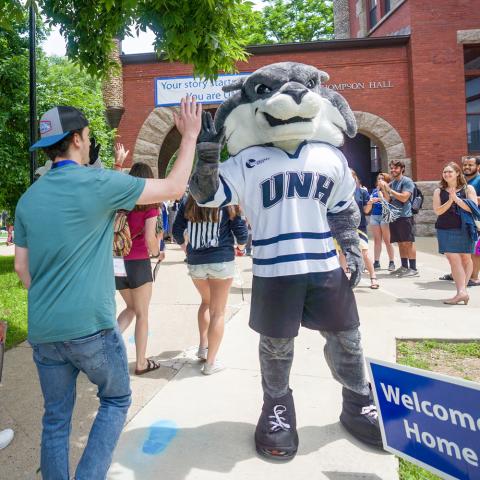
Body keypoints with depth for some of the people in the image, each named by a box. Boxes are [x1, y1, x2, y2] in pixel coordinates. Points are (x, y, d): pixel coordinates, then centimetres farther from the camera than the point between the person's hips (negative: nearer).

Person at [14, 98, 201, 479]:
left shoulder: (29, 198, 7)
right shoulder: (98, 183, -11)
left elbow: (22, 266, 12)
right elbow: (174, 188, -5)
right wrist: (189, 136, 5)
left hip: (43, 330, 6)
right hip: (90, 326, -5)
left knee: (56, 418, 19)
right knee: (116, 400, 18)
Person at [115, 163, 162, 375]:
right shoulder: (149, 205, -9)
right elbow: (150, 239, -16)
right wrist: (156, 252, 4)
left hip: (118, 264, 5)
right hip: (139, 264, -5)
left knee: (130, 308, 25)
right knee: (142, 314, 10)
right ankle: (141, 362, 19)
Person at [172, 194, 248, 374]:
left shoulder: (187, 202, 2)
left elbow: (177, 231, 7)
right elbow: (240, 231, -2)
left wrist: (184, 246, 27)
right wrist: (241, 245, 20)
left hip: (195, 263, 3)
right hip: (222, 261, -3)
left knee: (206, 301, 27)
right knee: (218, 312, 5)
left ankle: (203, 347, 27)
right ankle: (210, 363, 9)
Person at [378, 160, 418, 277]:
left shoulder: (407, 181, -5)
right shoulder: (391, 183, 15)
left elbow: (404, 198, -16)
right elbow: (388, 200, 12)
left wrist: (389, 189, -13)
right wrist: (383, 189, -1)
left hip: (405, 216, -7)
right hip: (394, 216, 7)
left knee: (408, 242, -6)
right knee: (401, 243, 11)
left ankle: (413, 269, -3)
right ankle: (404, 267, 19)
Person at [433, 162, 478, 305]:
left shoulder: (468, 189, 4)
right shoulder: (439, 191, 7)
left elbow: (473, 208, -7)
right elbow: (437, 211, -2)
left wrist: (456, 199, -14)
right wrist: (450, 201, -15)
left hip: (465, 229, 0)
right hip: (445, 230, 0)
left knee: (465, 258, 6)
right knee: (453, 260, -9)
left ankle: (462, 290, 15)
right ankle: (462, 291, -9)